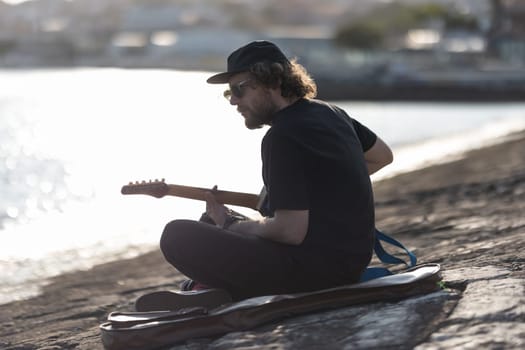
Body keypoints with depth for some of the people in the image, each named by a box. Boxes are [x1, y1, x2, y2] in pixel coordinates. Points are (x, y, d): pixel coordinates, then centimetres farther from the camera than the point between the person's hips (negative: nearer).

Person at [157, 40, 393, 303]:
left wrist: (229, 224, -7)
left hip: (316, 268, -10)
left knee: (177, 235, -12)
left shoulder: (283, 136, -20)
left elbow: (290, 231, -23)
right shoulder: (329, 112, 8)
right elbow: (383, 155, 25)